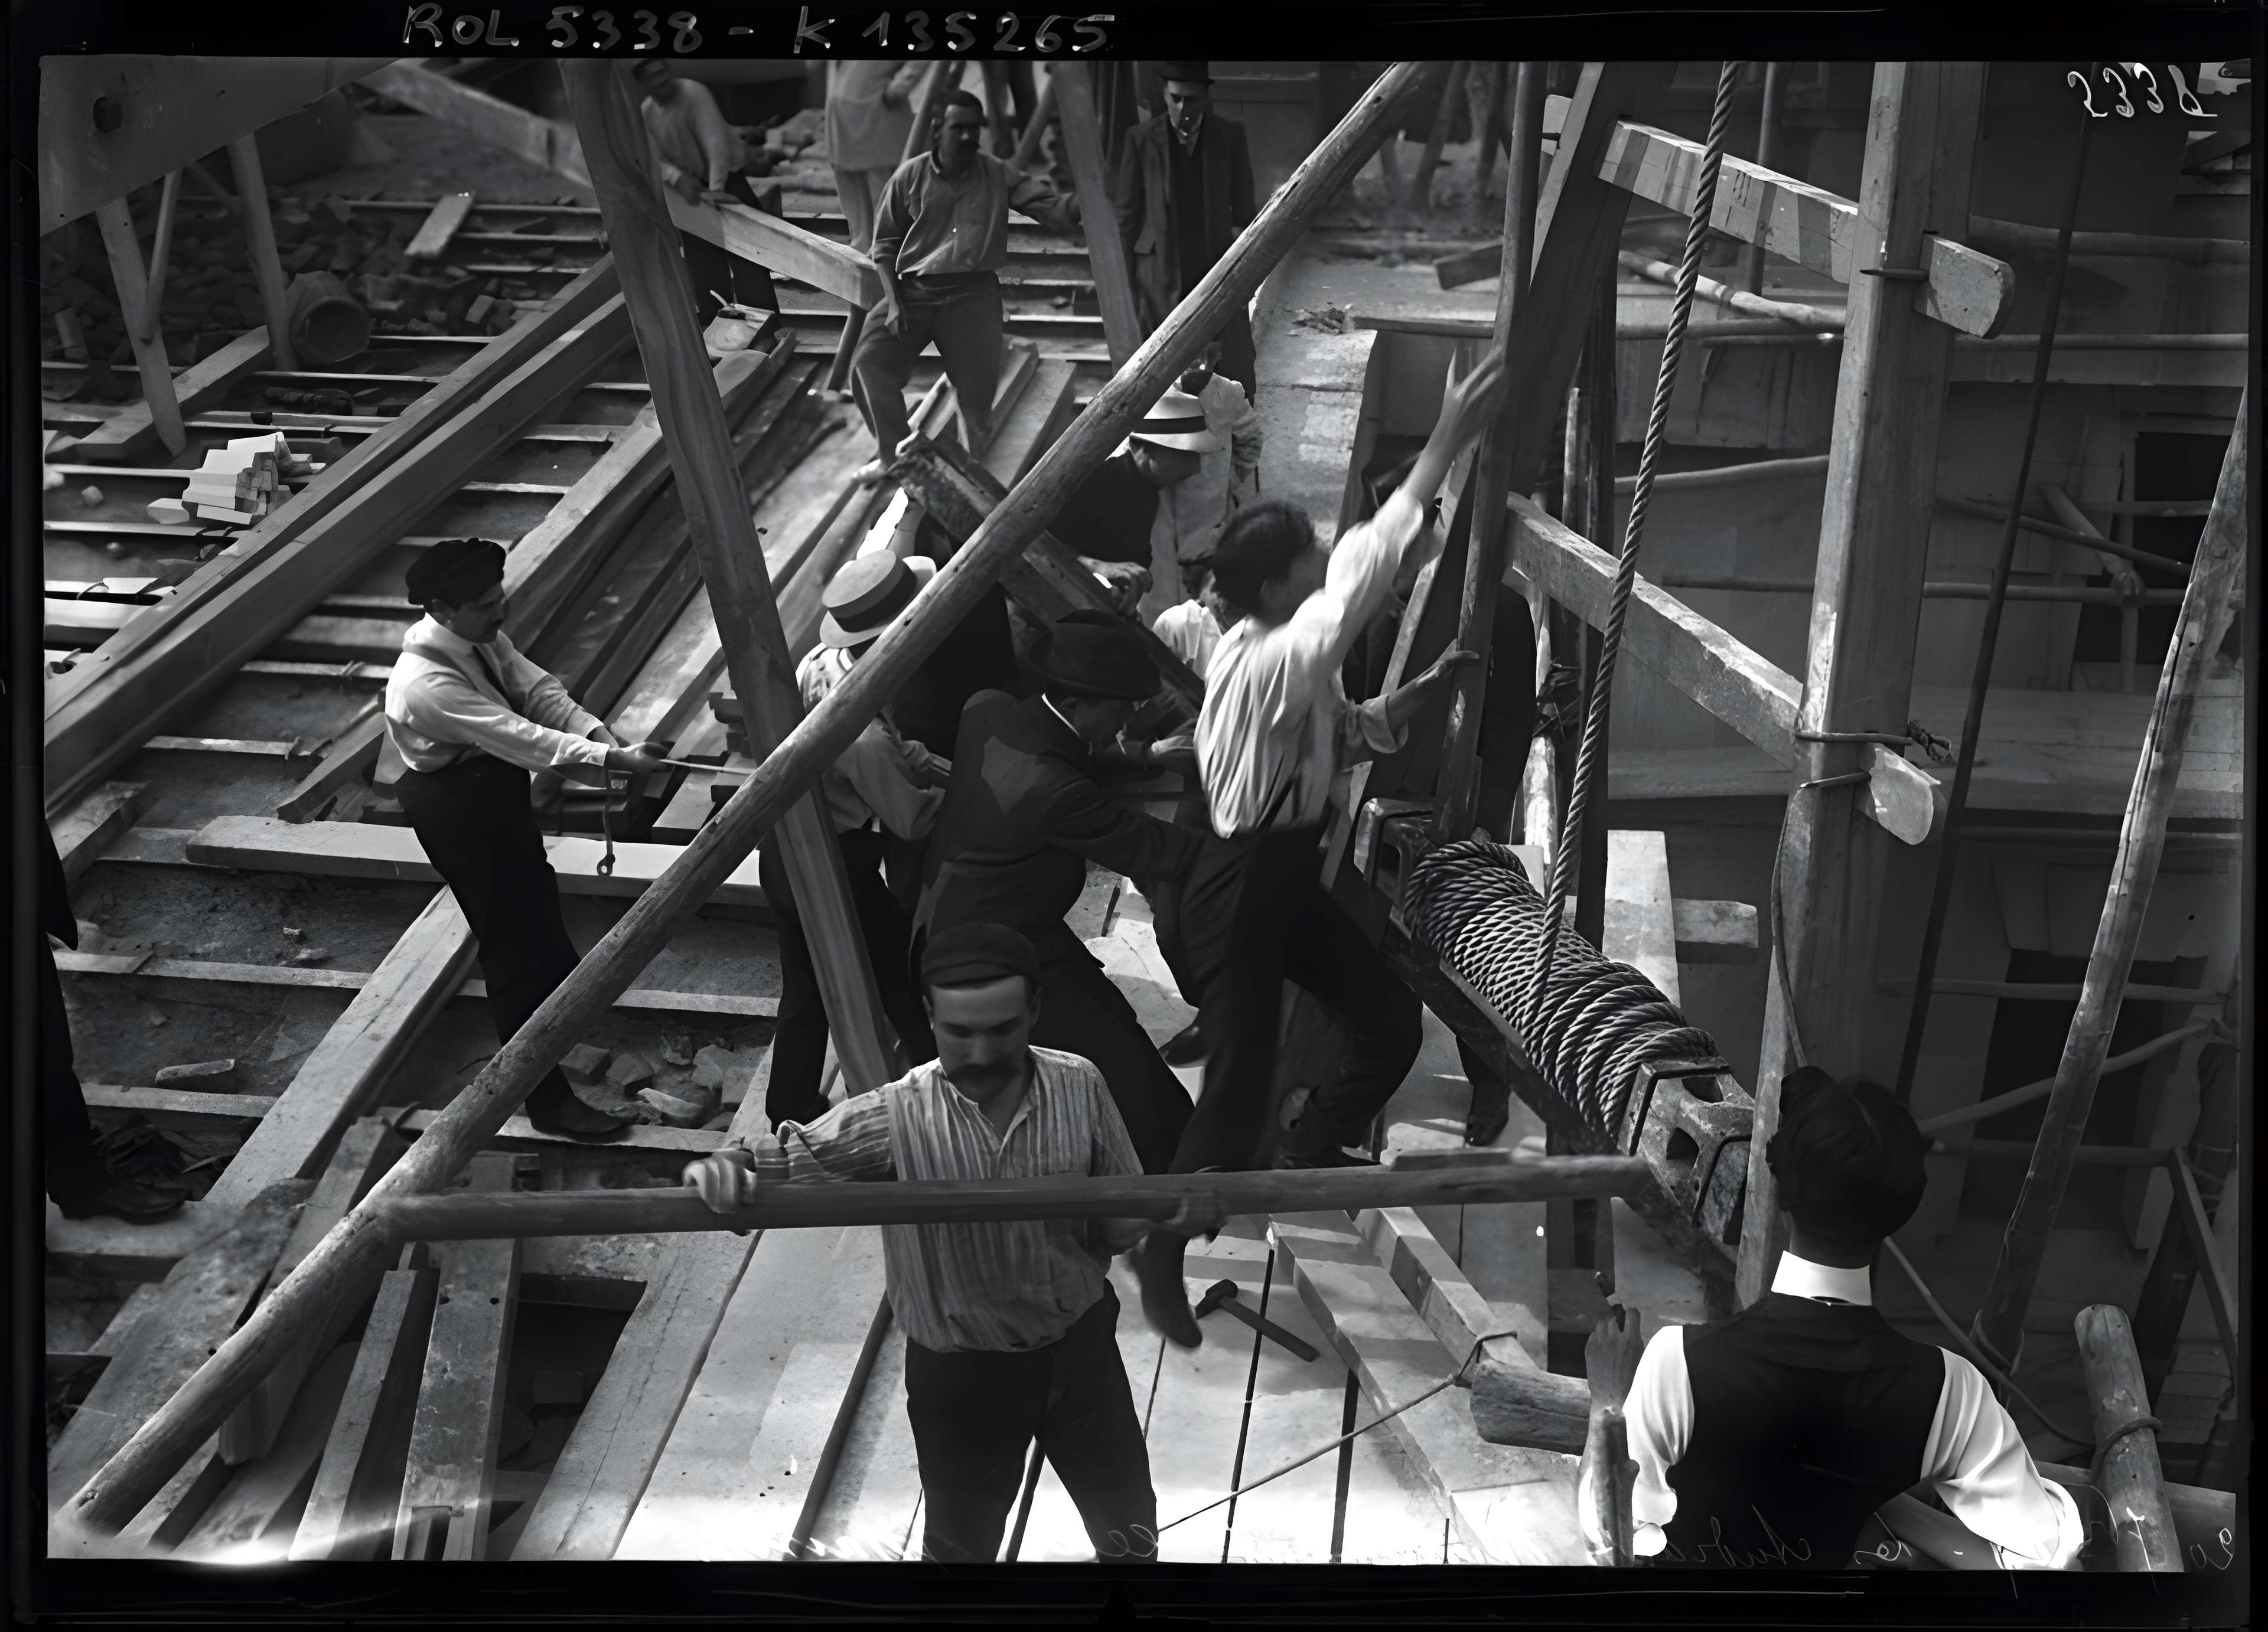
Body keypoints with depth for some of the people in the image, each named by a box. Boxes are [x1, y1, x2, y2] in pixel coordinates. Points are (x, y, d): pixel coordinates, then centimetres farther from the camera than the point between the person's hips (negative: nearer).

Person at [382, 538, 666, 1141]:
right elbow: (522, 739, -37)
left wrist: (597, 732, -26)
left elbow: (538, 690, -9)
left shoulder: (482, 637, -6)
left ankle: (560, 981, 59)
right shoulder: (427, 683, -33)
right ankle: (547, 1099, 5)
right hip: (460, 813, -9)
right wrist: (613, 759, -39)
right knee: (515, 946, -3)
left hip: (497, 788, 9)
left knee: (533, 895, 30)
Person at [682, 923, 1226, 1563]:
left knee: (1128, 1520, 23)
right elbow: (788, 1156, -20)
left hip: (1080, 1344, 2)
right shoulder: (894, 1117, -22)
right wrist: (730, 1167, -44)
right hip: (960, 1371, -2)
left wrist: (1172, 1210, -27)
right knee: (962, 1541, 21)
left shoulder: (1078, 1089, -13)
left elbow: (1116, 1220, -5)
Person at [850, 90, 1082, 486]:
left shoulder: (998, 176, 3)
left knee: (978, 386, -7)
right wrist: (893, 302, -5)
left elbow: (1050, 208, -6)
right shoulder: (910, 177, 3)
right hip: (913, 290, 0)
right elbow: (885, 244, 7)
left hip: (973, 291, 0)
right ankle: (893, 453, 5)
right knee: (869, 362, -15)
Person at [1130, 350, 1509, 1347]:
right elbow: (1361, 576, -38)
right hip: (1240, 889, -10)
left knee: (1392, 1021, 12)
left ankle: (1302, 1163, 35)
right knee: (1239, 1085, -5)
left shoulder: (1298, 662, 5)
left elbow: (1344, 735, 18)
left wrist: (1421, 695, 0)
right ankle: (1162, 1257, 17)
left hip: (1292, 876, 10)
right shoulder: (1262, 662, -26)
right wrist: (1444, 449, -41)